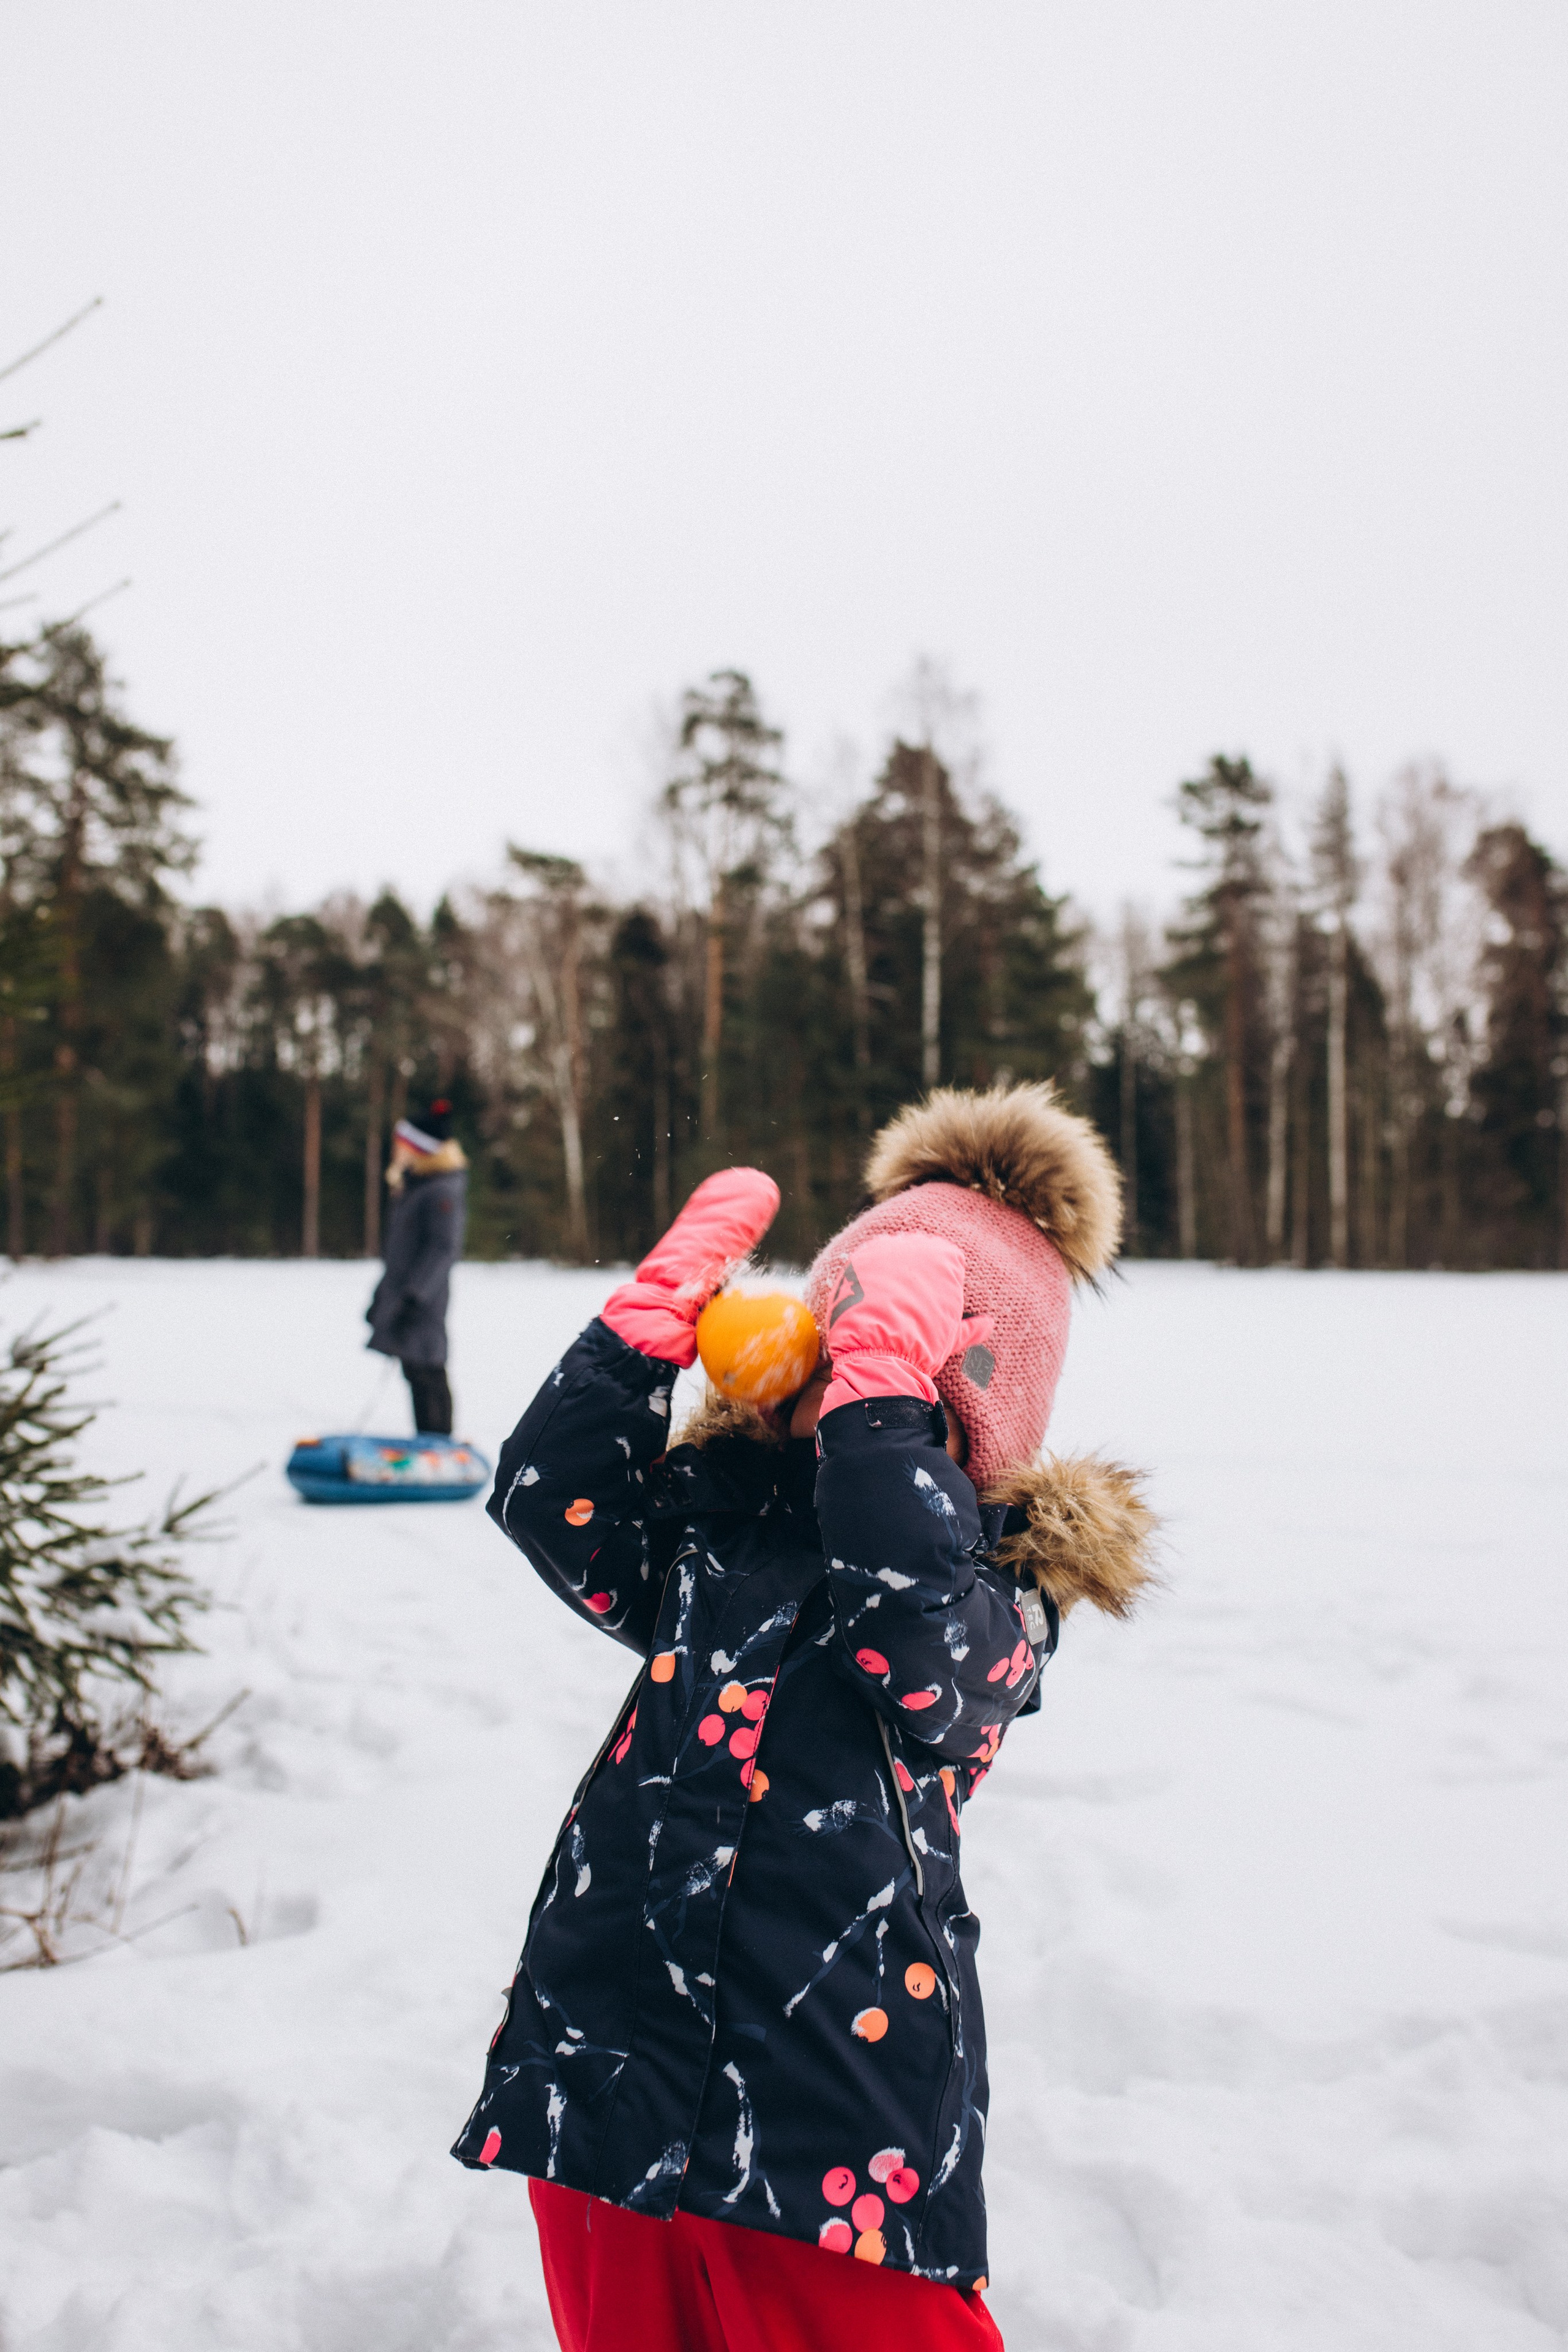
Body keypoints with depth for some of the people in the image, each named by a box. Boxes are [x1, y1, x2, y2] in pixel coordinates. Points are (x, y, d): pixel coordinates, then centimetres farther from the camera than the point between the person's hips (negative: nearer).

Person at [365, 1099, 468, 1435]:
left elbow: (444, 1249, -21)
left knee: (426, 1377, -9)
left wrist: (414, 1294, -25)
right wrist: (383, 1295, 23)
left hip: (422, 1306, -10)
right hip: (402, 1298, 10)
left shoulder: (443, 1192, -14)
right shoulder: (412, 1186, 17)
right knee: (416, 1373, 11)